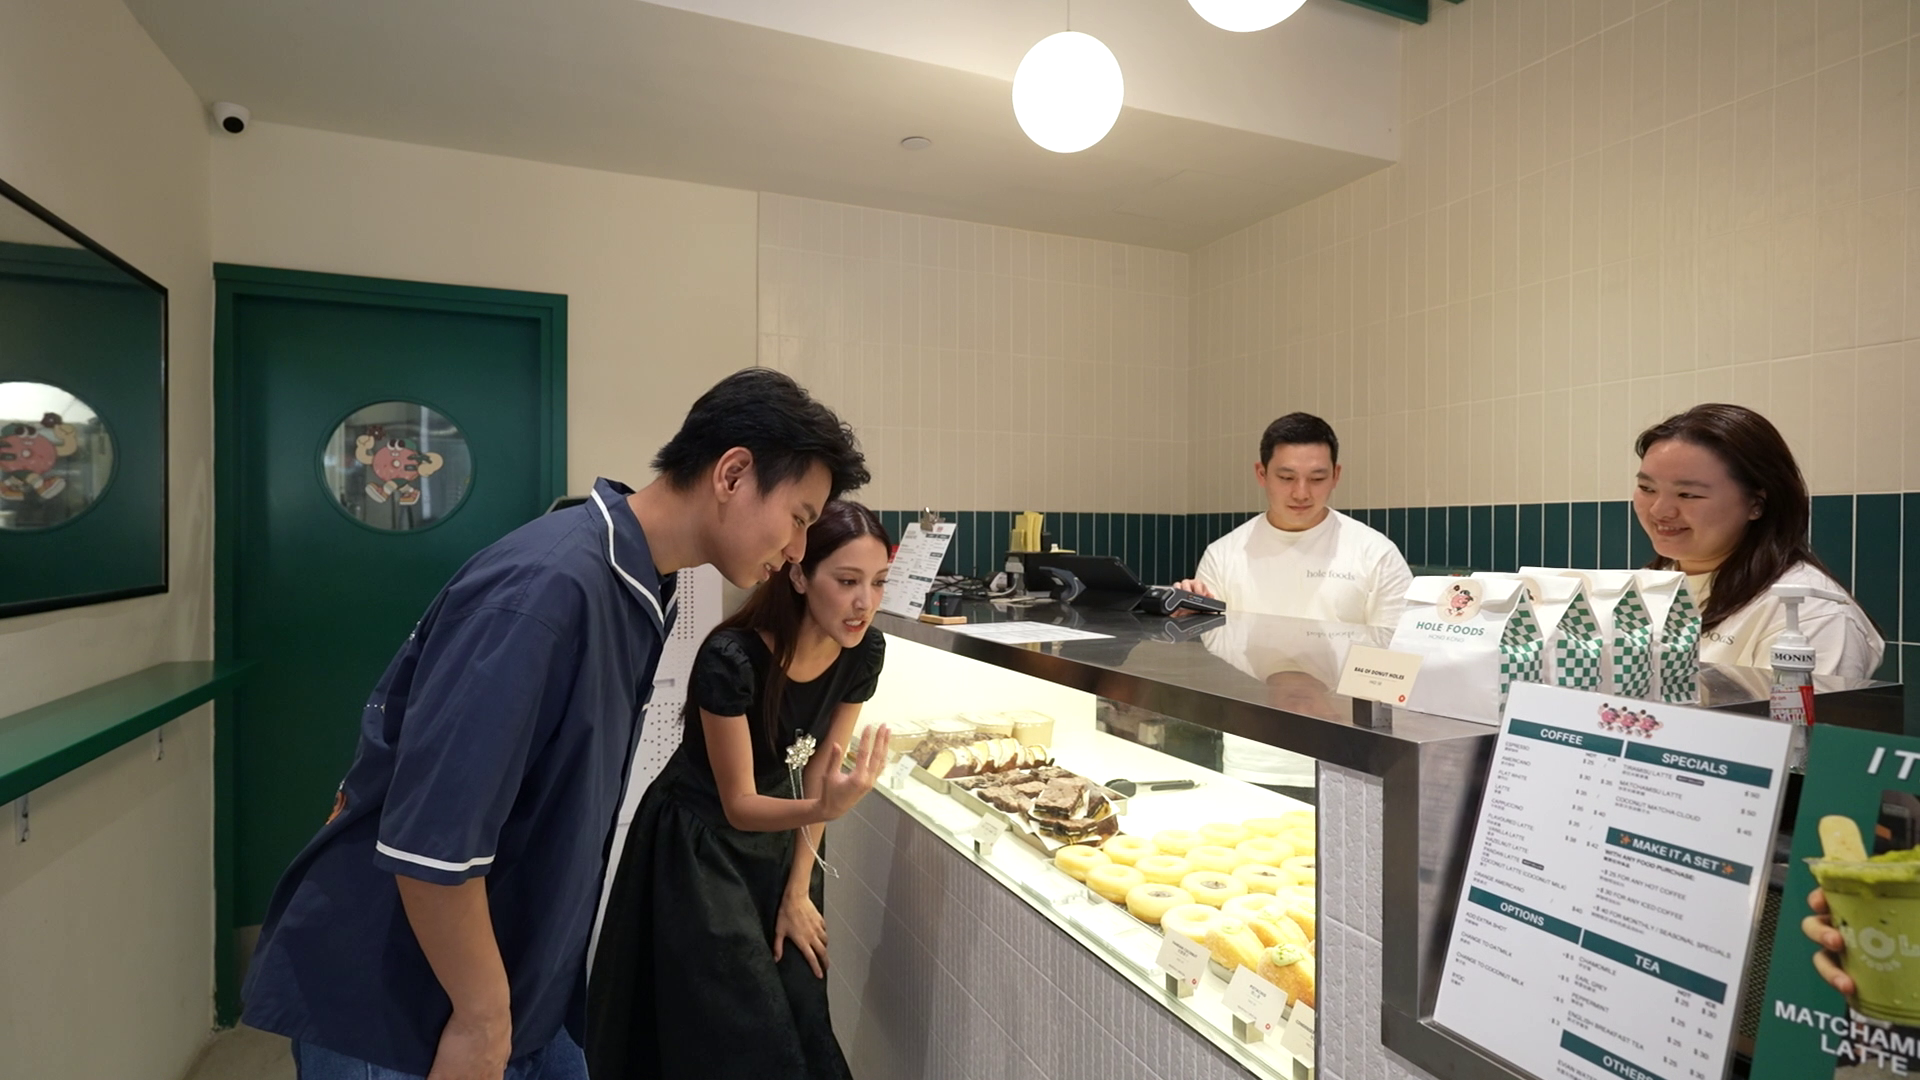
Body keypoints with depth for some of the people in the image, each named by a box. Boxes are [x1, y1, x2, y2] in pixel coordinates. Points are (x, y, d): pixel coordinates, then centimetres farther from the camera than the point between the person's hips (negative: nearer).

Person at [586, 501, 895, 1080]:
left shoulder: (864, 652, -13)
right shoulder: (731, 659, -31)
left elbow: (819, 774, -3)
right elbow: (739, 805, -24)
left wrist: (798, 890, -1)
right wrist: (826, 810, -42)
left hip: (779, 844, 5)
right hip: (696, 849, -5)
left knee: (800, 1024, 14)